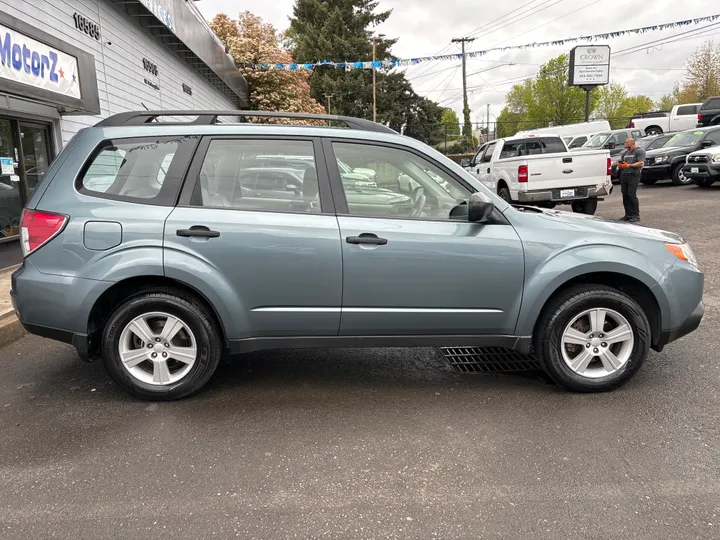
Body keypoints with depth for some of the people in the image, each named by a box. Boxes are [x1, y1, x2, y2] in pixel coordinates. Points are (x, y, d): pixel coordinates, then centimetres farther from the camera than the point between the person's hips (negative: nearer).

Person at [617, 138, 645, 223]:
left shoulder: (639, 151, -1)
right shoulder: (625, 152, 22)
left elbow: (641, 163, -12)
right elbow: (620, 161, 24)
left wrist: (629, 165, -18)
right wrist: (619, 164, 0)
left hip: (634, 175, -7)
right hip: (624, 175, 7)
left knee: (632, 195, -14)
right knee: (625, 195, 5)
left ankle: (636, 216, -10)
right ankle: (628, 215, 12)